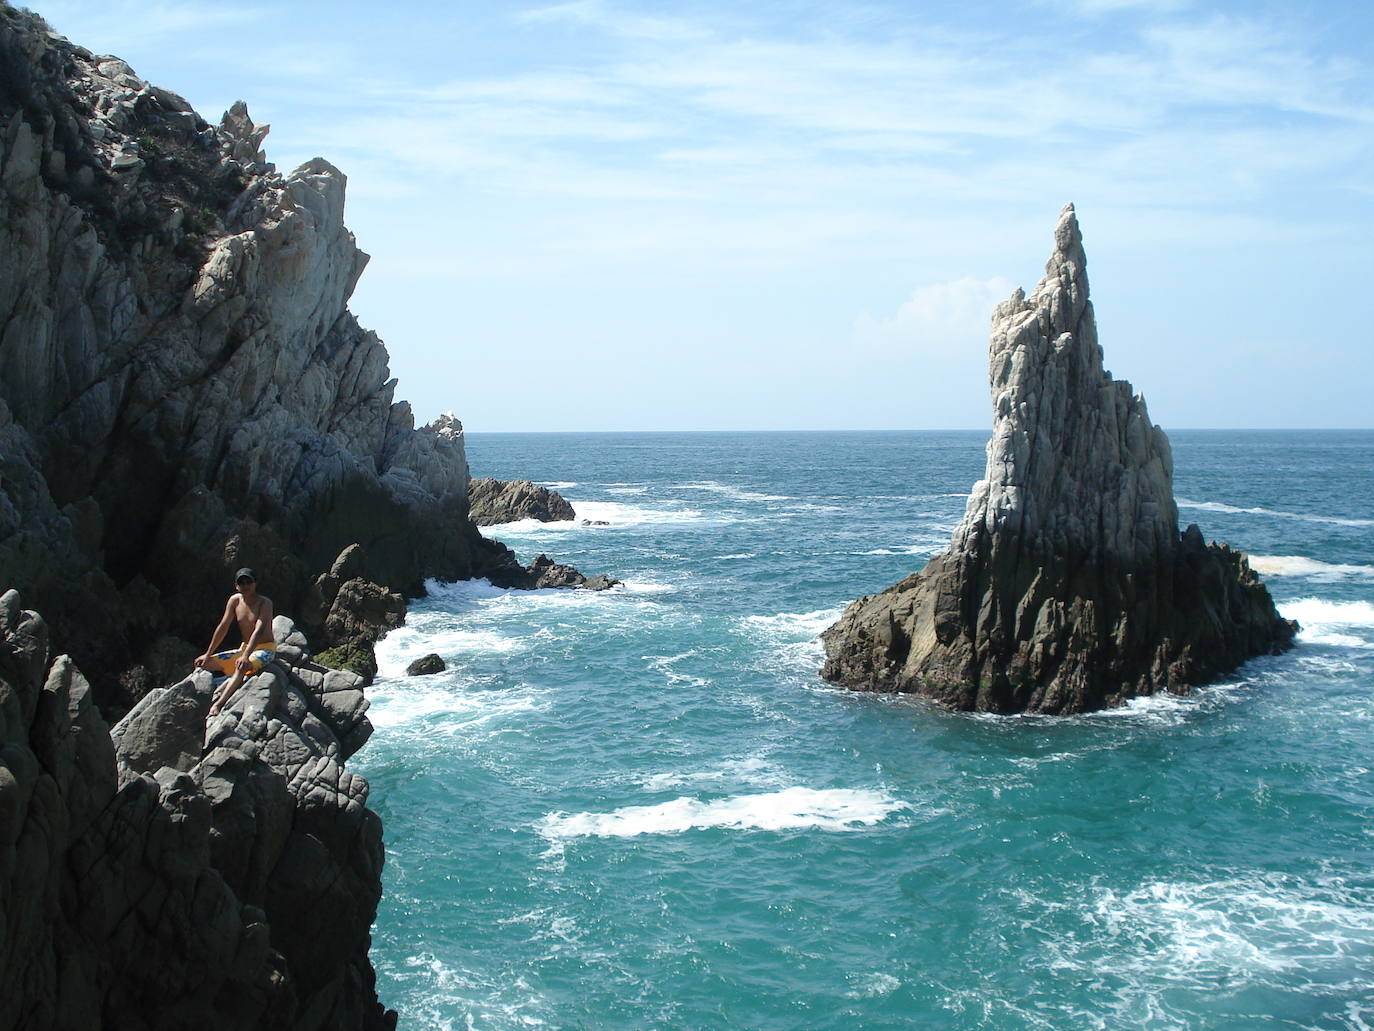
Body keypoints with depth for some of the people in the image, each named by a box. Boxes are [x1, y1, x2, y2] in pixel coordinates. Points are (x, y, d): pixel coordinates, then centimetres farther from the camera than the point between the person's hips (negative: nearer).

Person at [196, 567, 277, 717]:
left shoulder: (265, 602, -16)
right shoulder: (235, 600, 1)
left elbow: (259, 630, -28)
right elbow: (223, 627, 6)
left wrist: (245, 657, -40)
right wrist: (208, 654, 4)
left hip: (265, 650, -7)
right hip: (245, 648, 7)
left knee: (242, 667, -40)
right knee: (202, 663, -2)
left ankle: (218, 705, -49)